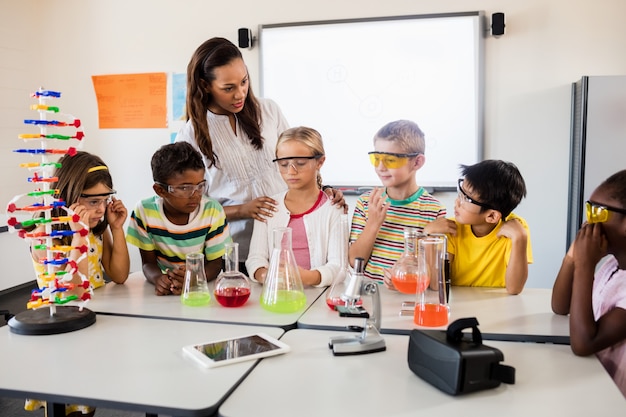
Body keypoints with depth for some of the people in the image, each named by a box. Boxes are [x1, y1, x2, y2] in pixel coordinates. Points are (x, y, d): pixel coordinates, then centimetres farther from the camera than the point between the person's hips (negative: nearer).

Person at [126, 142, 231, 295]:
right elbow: (148, 262, -2)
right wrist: (158, 278, -25)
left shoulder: (213, 211, -11)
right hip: (164, 291, 1)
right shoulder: (144, 211, -9)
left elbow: (215, 263, -6)